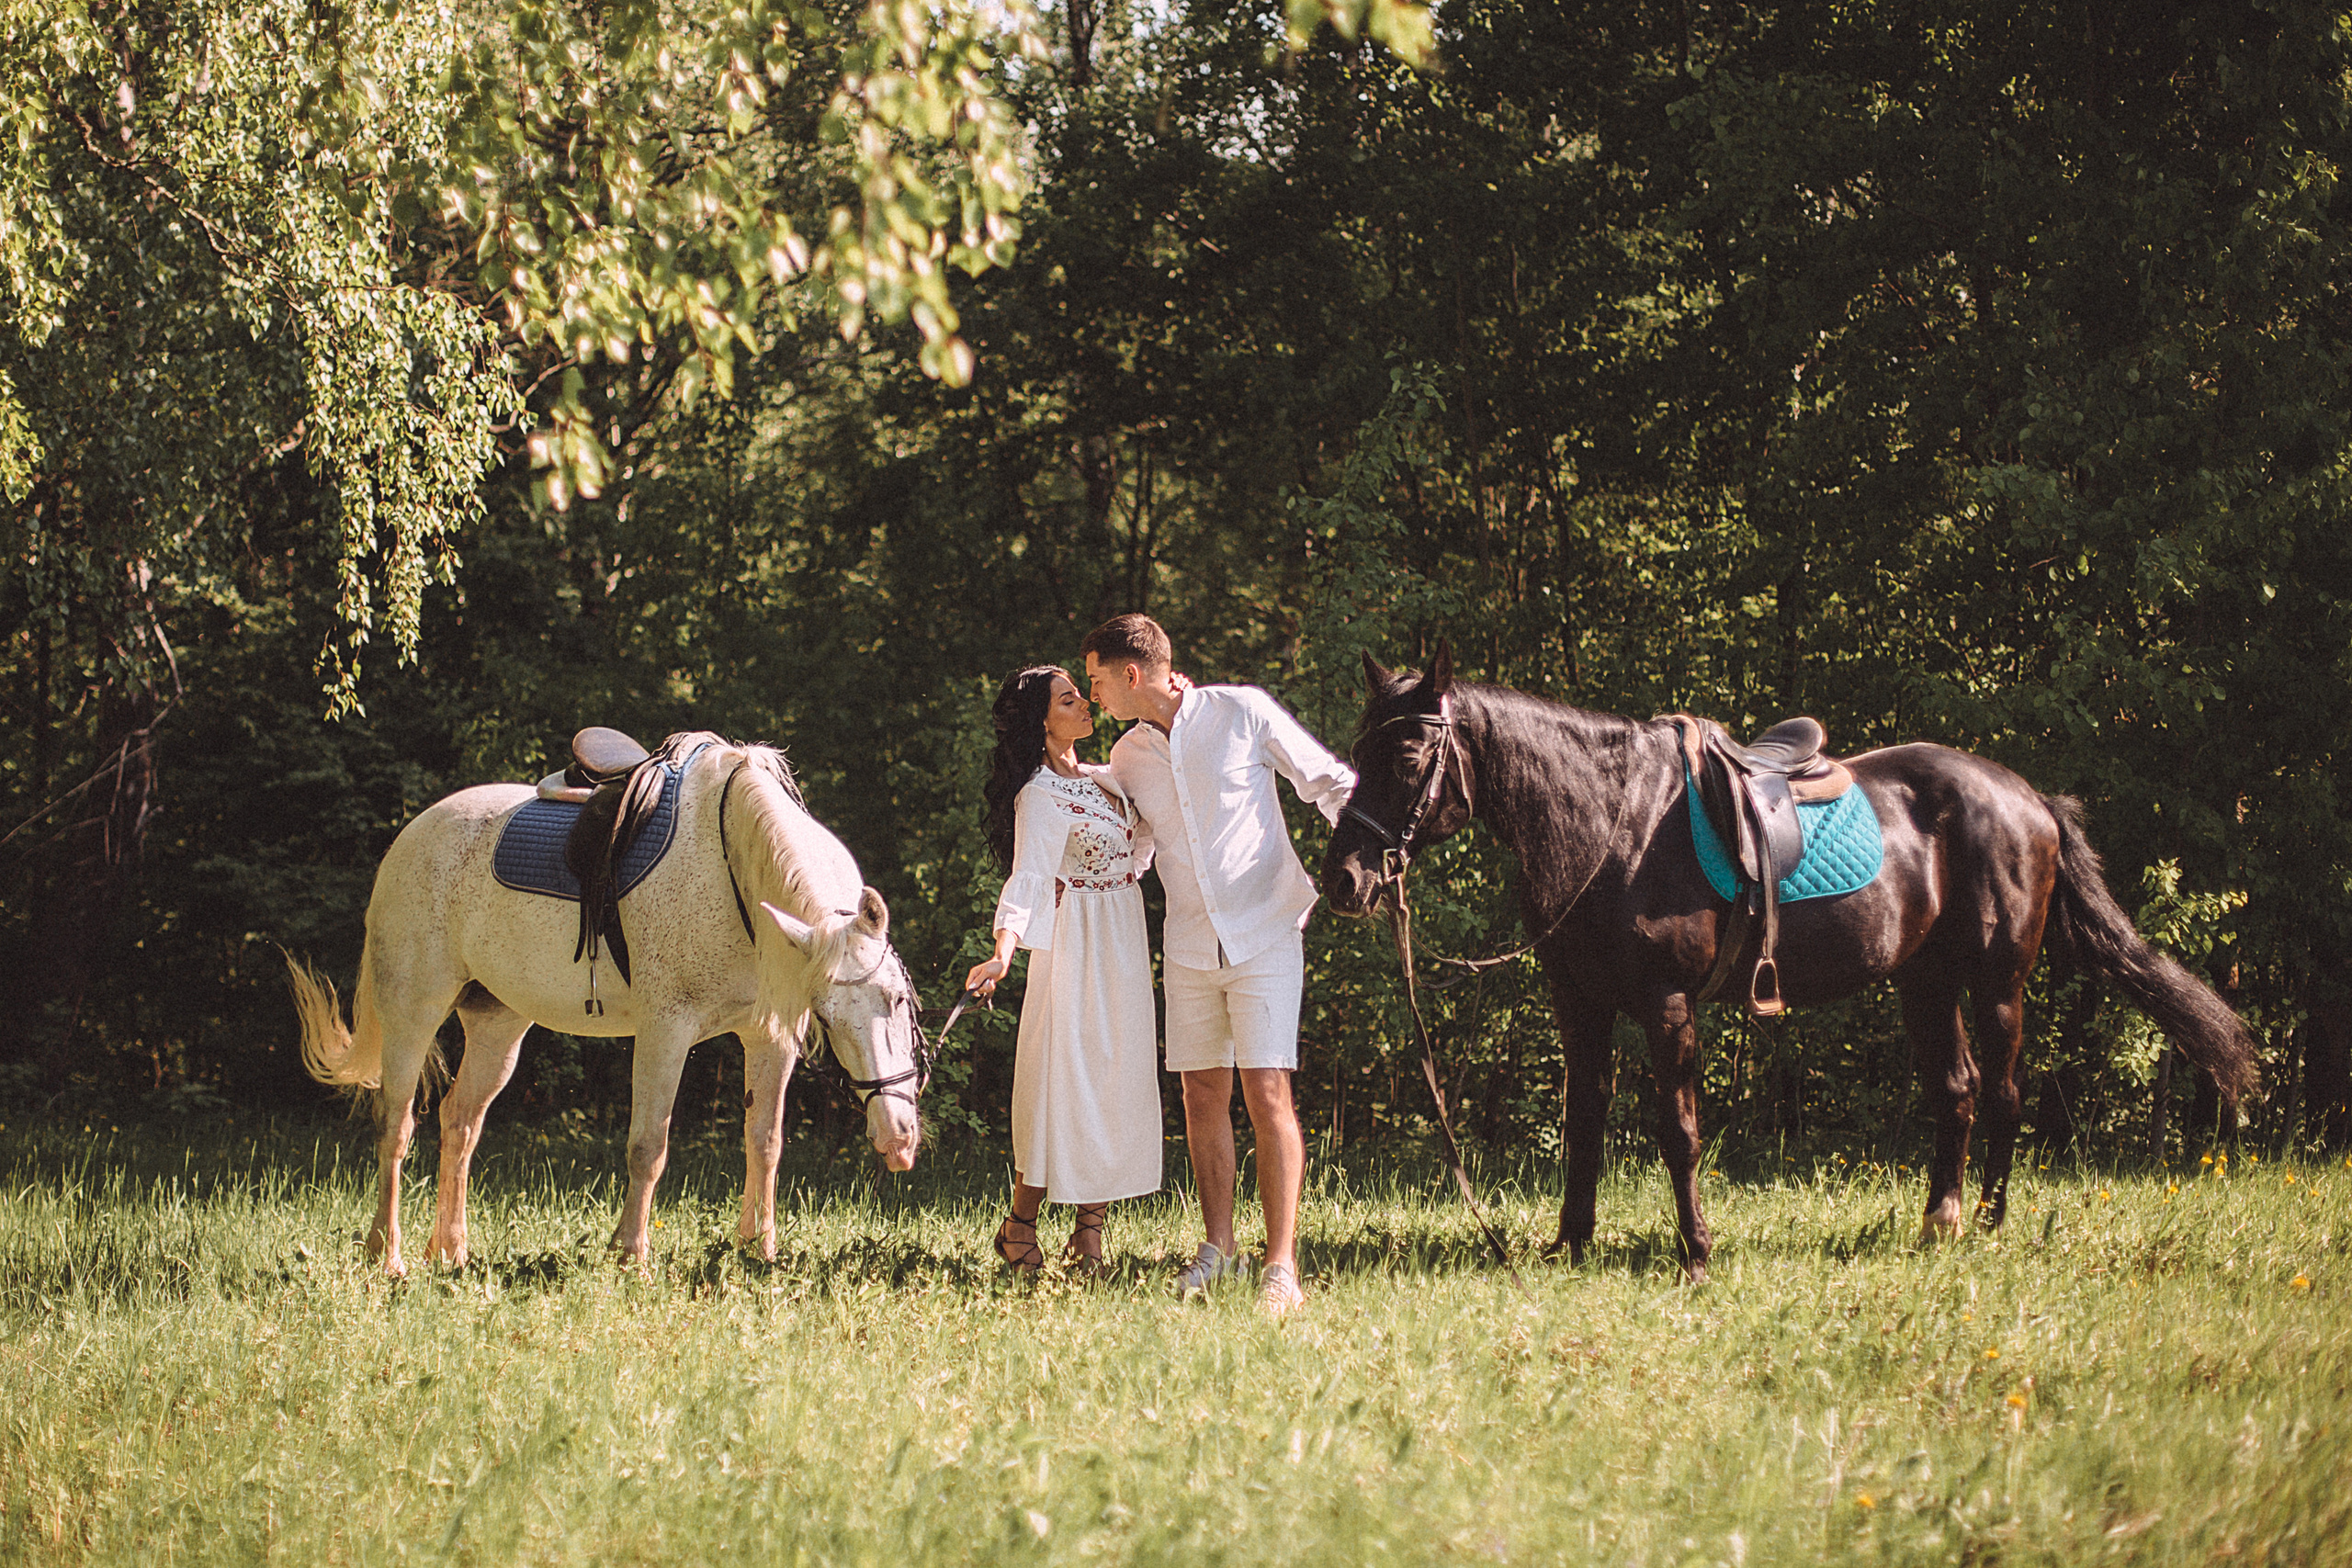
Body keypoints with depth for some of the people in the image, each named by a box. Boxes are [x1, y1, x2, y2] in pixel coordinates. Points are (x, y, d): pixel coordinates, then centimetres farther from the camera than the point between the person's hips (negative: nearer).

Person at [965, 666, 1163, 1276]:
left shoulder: (1102, 780, 12)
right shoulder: (1040, 795, -13)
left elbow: (1137, 851, 14)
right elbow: (1028, 877, -23)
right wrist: (1003, 952, -39)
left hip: (1124, 949, 8)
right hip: (1075, 947, -8)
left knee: (1115, 1082, 5)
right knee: (1065, 1079, -7)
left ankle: (1090, 1226, 8)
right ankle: (1021, 1225, 1)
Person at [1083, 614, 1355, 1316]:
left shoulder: (1243, 712, -7)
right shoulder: (1127, 759, 7)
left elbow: (1332, 784, -2)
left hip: (1264, 935, -5)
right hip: (1189, 946, 5)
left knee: (1267, 1094, -10)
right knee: (1203, 1094, 7)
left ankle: (1281, 1264, -10)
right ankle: (1218, 1245, 20)